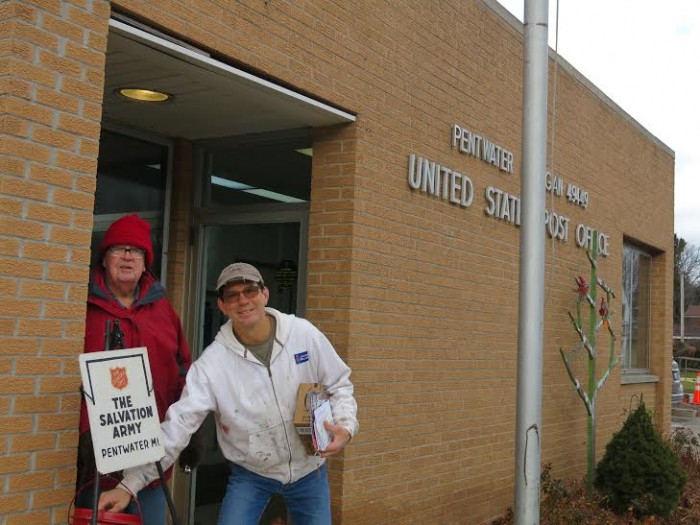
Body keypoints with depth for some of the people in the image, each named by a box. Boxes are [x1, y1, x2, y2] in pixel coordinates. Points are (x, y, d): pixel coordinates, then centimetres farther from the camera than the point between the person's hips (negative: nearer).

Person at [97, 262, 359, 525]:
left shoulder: (305, 334, -13)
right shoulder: (211, 363, -18)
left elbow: (339, 385, 1)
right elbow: (178, 424, -22)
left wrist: (345, 426, -18)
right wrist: (129, 485, -29)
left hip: (309, 470, 2)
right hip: (250, 474, -1)